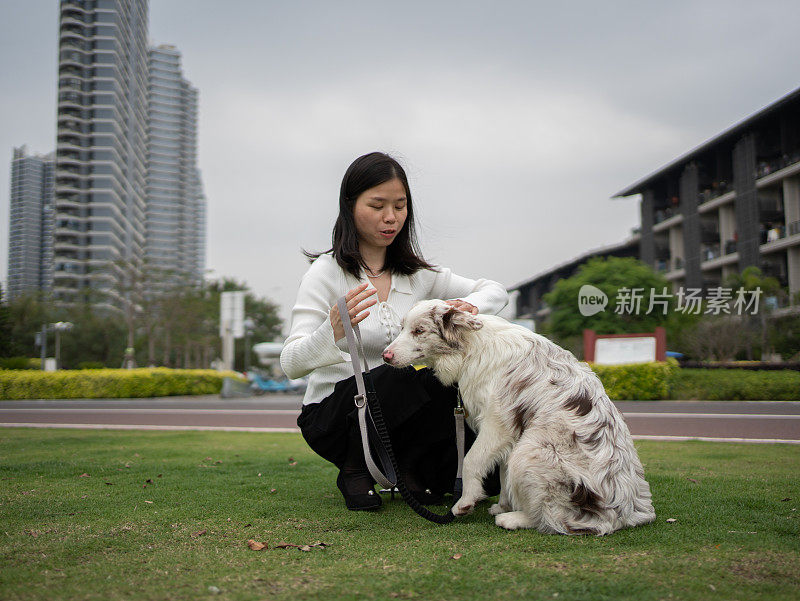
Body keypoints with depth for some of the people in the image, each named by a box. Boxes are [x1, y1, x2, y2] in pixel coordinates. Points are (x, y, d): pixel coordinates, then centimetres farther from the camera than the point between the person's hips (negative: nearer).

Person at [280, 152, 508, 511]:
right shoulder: (326, 273, -11)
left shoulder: (417, 274, 4)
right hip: (331, 416, -4)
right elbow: (291, 365, -20)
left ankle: (412, 472, 7)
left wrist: (470, 305, -20)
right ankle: (355, 470, -10)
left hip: (400, 411, 4)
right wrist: (334, 329, -42)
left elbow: (496, 292, 4)